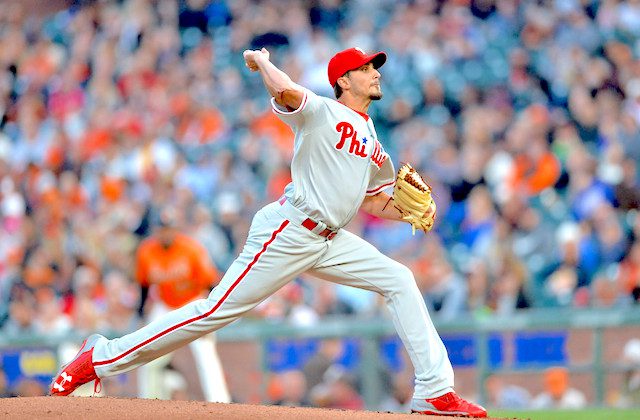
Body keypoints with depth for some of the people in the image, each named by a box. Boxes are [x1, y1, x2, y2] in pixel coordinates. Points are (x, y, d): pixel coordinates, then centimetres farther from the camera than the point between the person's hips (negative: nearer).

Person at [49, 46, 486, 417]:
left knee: (399, 281, -2)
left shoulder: (374, 143, 19)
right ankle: (101, 358, -2)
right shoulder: (322, 111, -6)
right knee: (219, 309, -10)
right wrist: (261, 60, -9)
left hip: (329, 241, 8)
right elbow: (286, 91, -28)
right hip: (288, 233, -8)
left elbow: (371, 201, 26)